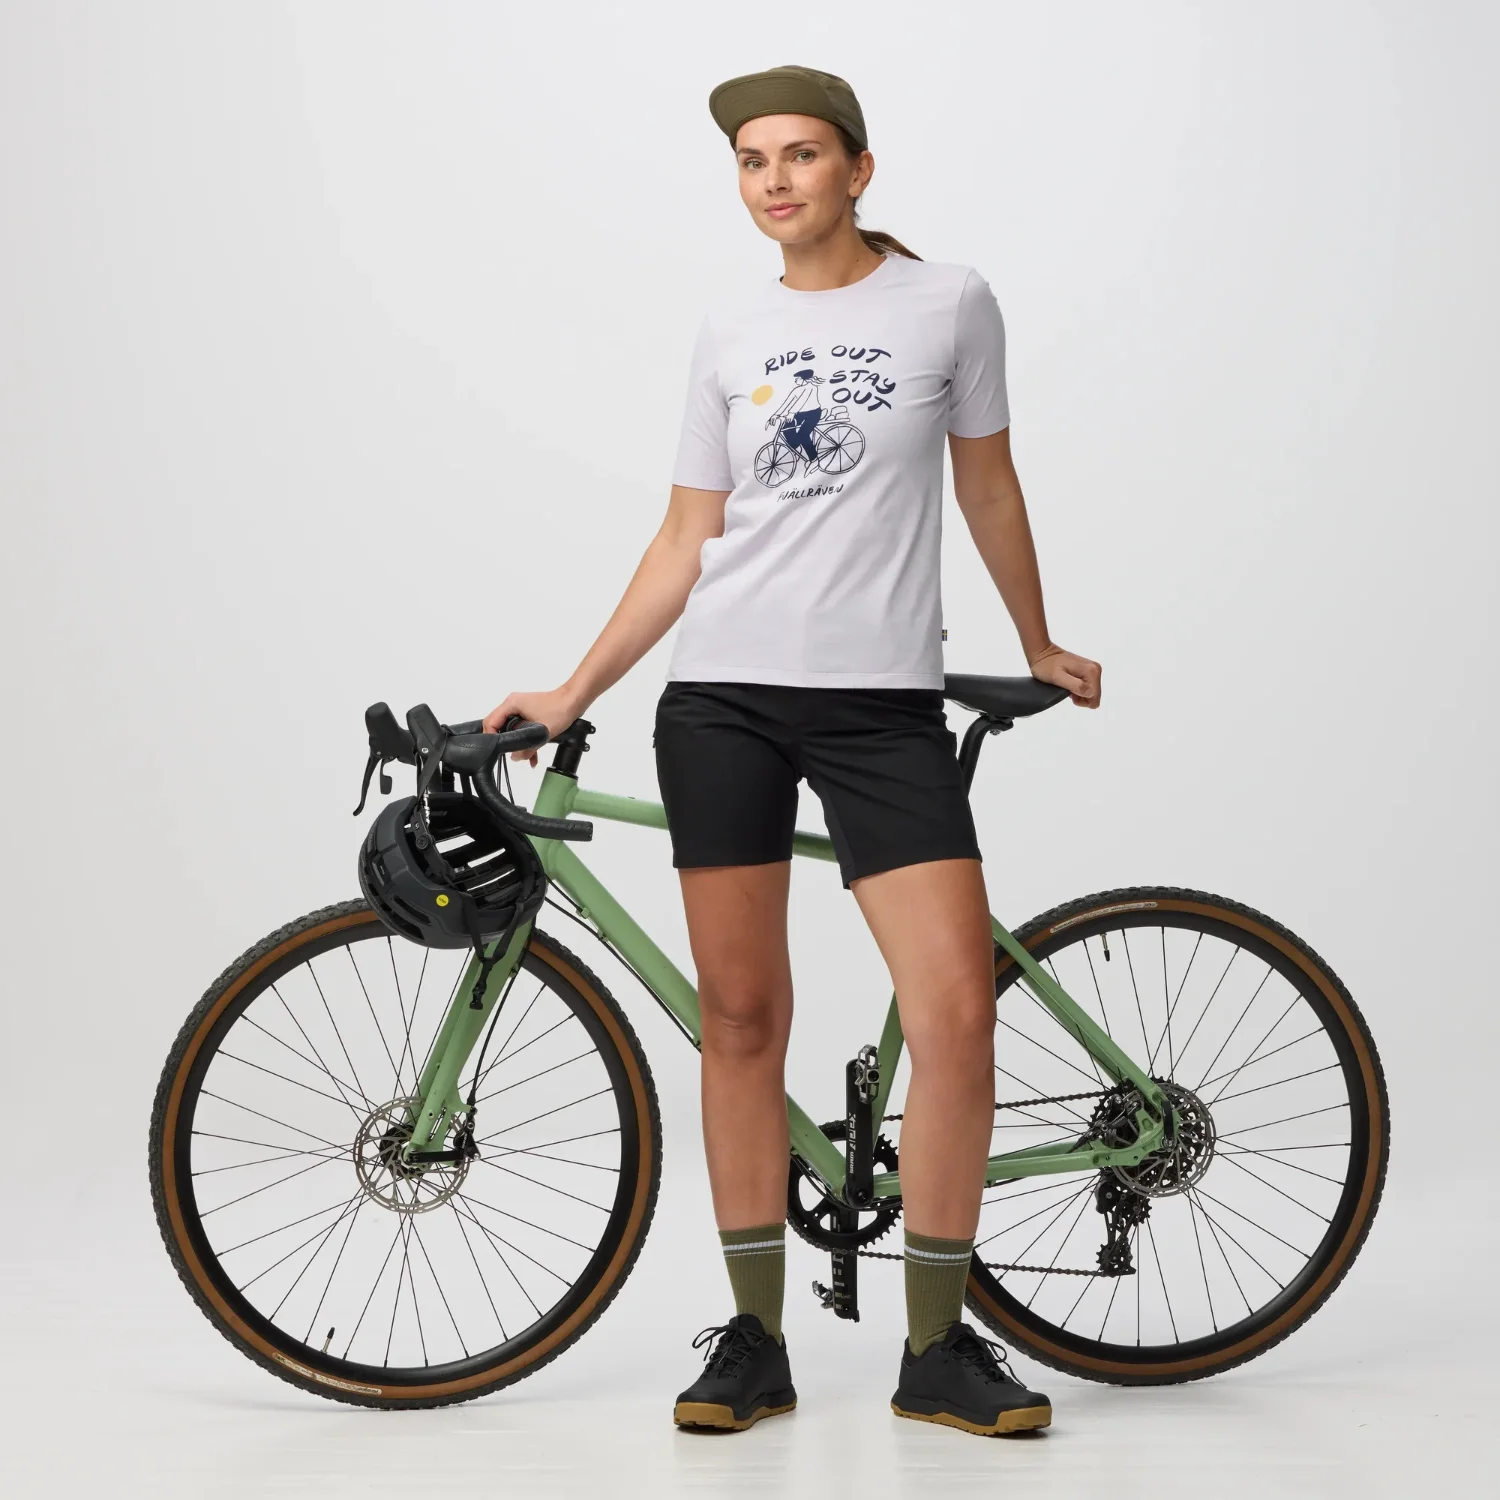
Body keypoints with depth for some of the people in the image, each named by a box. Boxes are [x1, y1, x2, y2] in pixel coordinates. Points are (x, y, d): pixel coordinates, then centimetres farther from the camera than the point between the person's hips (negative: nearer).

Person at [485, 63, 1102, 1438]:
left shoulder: (949, 303, 5)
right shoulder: (733, 331, 10)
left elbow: (988, 487, 16)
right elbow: (689, 538, 11)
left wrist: (1038, 646, 23)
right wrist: (572, 693, 6)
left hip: (886, 701, -2)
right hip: (721, 695, 2)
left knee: (958, 1012, -10)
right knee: (742, 1016, 3)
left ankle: (937, 1347, 4)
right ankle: (756, 1339, 13)